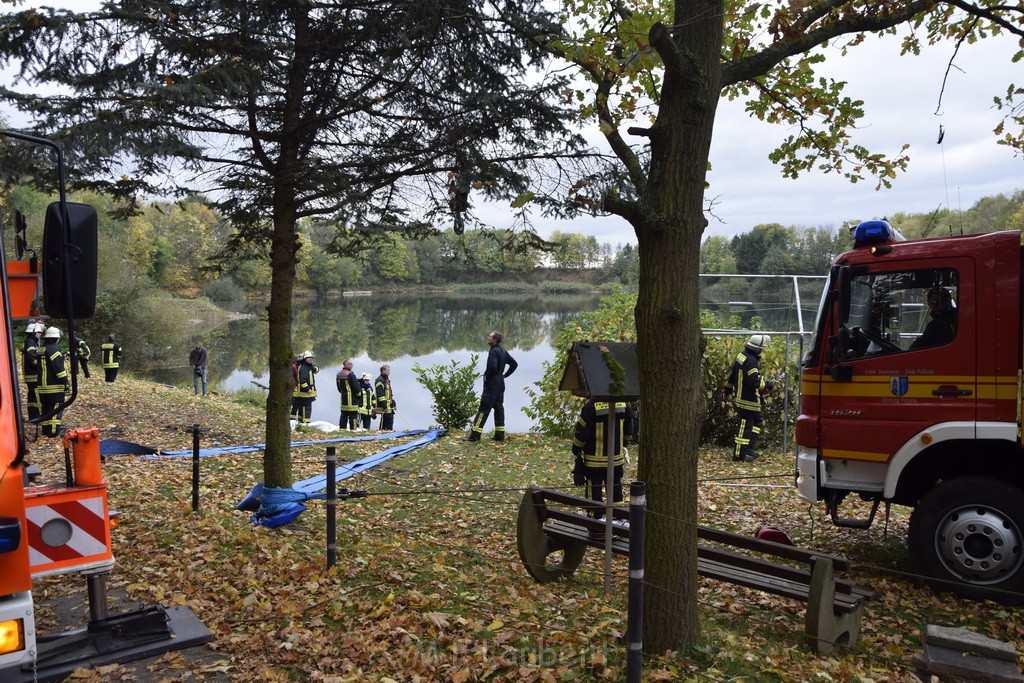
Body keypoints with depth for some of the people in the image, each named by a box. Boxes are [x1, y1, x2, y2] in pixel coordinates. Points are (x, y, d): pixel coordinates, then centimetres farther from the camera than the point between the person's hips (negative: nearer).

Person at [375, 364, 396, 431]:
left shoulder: (387, 380, 21)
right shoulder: (379, 380, -12)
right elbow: (380, 393, -19)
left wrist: (393, 401, 23)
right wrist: (383, 403, -23)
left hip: (389, 404, 10)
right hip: (385, 405, -10)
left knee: (391, 418, 10)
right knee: (388, 419, -13)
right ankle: (387, 430, -11)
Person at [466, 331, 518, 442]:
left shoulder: (493, 351, -15)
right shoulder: (503, 351, 13)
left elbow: (492, 367, -28)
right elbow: (514, 364, 20)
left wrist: (487, 377, -12)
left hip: (492, 384, -9)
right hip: (500, 384, 9)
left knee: (484, 409, -8)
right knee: (499, 408, 10)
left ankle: (475, 435, -7)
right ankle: (499, 435, 11)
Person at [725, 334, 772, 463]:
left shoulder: (742, 355, 8)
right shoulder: (751, 361, -23)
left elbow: (733, 373, 20)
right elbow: (754, 381, -29)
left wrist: (729, 387, 31)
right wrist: (767, 385, -15)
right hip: (748, 400, -11)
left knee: (758, 421, 20)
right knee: (745, 427, -3)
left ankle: (750, 448, 24)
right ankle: (740, 455, 3)